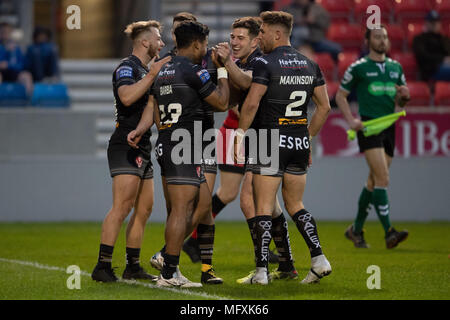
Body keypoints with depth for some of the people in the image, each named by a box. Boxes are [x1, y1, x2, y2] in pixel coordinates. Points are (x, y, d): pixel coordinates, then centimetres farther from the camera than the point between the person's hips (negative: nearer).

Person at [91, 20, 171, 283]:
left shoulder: (146, 70, 21)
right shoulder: (127, 68, -10)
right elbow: (126, 97, -29)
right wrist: (152, 75, -27)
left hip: (142, 149, 10)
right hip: (126, 146, -10)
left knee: (144, 209, 8)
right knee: (122, 207, -16)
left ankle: (133, 266, 13)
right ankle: (103, 266, -17)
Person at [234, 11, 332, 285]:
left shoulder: (265, 64, -11)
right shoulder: (310, 66, 9)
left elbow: (252, 102, -19)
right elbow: (324, 107, 12)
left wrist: (240, 133, -8)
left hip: (271, 142, -6)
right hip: (300, 143, 6)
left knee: (264, 207, 0)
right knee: (295, 204, 16)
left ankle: (262, 270, -3)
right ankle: (319, 259, 4)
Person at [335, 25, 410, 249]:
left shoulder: (396, 67, 15)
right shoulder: (358, 67, -1)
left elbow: (401, 102, 22)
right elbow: (340, 96, 5)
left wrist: (404, 96, -2)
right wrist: (351, 120, -8)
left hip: (389, 127, 6)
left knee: (374, 181, 10)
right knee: (382, 178, -18)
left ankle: (356, 229, 23)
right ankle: (389, 232, -23)